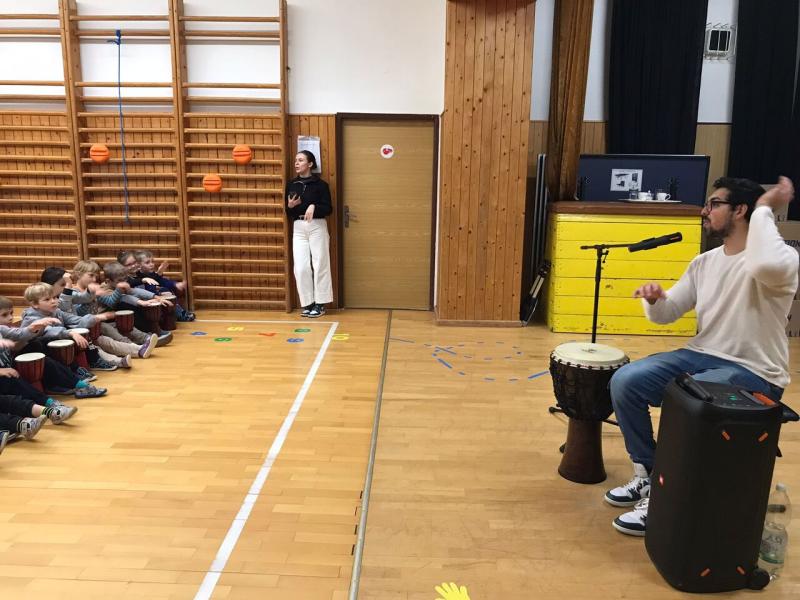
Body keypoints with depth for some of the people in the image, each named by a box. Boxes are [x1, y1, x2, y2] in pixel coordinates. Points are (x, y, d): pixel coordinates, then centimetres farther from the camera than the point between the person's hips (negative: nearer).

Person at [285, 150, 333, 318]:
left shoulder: (320, 184, -2)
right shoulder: (291, 185, 10)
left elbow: (329, 209, -5)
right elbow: (288, 213, 14)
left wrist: (314, 206, -20)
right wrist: (290, 206, -7)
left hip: (317, 227, -4)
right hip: (298, 228, 4)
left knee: (319, 265, 0)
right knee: (301, 267, -2)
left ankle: (320, 304, 8)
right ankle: (307, 303, 8)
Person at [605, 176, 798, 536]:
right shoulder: (704, 262, 10)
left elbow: (767, 267, -42)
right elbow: (666, 315, 11)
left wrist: (765, 211, -27)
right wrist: (655, 300, -13)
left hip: (753, 374, -7)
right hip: (700, 355, 7)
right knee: (624, 382, -11)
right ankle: (648, 475, 6)